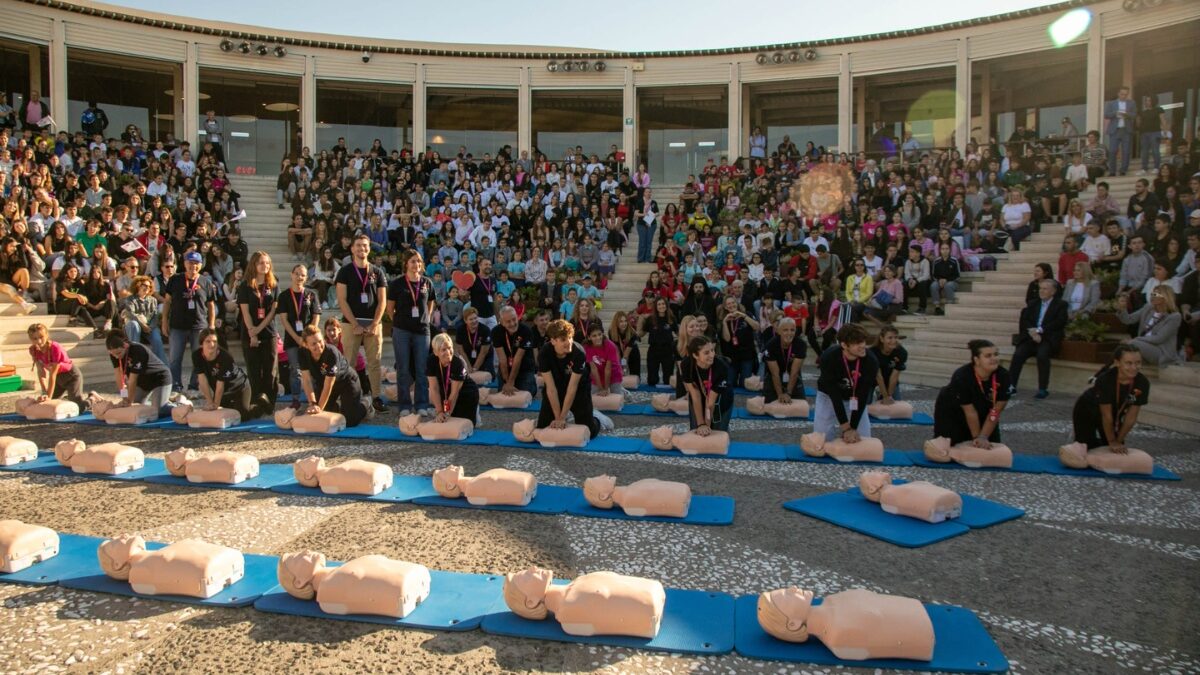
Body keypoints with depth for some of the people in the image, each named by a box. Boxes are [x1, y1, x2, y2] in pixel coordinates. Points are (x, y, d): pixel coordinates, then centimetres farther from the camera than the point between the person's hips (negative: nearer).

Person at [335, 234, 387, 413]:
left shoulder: (377, 272, 9)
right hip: (351, 323, -2)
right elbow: (342, 300, -3)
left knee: (374, 362, 2)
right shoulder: (345, 271, 4)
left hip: (373, 324, 2)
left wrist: (374, 325, -6)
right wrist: (355, 324, -10)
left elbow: (382, 301, 6)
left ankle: (377, 397, 5)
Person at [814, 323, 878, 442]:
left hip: (856, 397, 2)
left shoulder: (870, 361, -30)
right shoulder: (829, 358, -35)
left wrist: (853, 428, -28)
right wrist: (846, 428, -33)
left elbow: (862, 396, -25)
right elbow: (834, 395, -32)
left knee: (863, 437, -6)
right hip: (829, 395, -2)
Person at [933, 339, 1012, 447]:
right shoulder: (962, 377, -37)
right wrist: (976, 437, -21)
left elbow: (995, 411, -23)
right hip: (951, 412, -4)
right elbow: (970, 411, -29)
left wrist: (983, 437, -26)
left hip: (982, 412, 4)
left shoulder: (1003, 376, -26)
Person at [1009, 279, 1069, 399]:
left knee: (1042, 355, -32)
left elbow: (1059, 323, -7)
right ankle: (1011, 386, -20)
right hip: (1031, 337, 4)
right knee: (1018, 354, -22)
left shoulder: (1061, 305, 8)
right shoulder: (1033, 304, 21)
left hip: (1048, 339, -3)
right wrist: (1032, 333, -11)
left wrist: (1039, 330, -17)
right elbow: (1024, 321, 9)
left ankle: (1043, 389, -24)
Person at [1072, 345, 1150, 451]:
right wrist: (1112, 442, -19)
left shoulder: (1142, 383, -25)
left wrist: (1118, 441, -10)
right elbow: (1106, 415, -28)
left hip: (1115, 414, 5)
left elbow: (1131, 416, -16)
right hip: (1086, 412, -4)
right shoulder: (1105, 379, -37)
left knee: (1118, 452, 8)